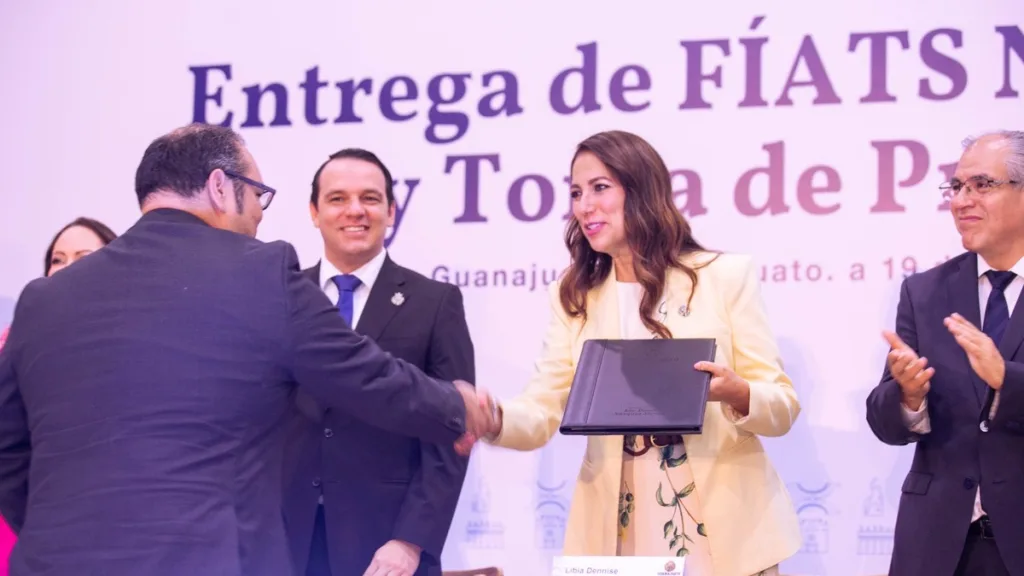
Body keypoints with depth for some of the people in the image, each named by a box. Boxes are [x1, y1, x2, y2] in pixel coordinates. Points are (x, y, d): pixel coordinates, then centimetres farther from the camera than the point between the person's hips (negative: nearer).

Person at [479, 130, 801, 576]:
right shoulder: (572, 295, 8)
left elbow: (783, 406, -1)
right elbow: (542, 412, 0)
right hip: (618, 531, 2)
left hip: (724, 528, -2)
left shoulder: (726, 275, 0)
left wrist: (735, 393, -23)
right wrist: (494, 418, -21)